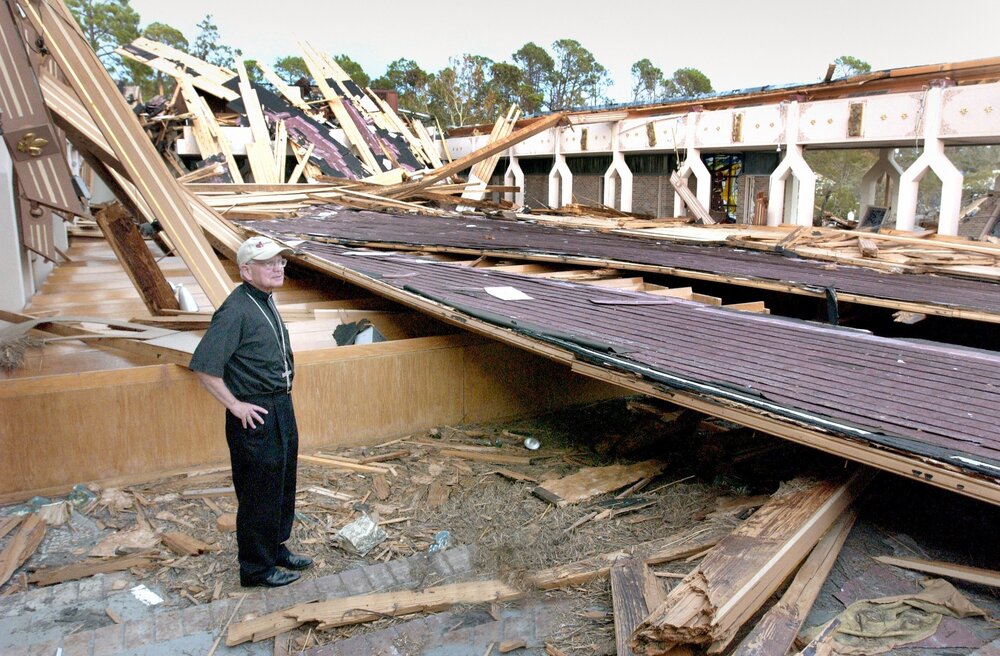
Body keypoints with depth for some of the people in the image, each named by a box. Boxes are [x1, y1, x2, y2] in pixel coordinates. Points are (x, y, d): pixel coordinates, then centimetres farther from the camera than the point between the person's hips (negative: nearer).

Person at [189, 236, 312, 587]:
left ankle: (276, 548, 38)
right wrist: (235, 405, -20)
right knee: (259, 493, 3)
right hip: (255, 416, -9)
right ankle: (256, 568, 19)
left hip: (282, 407, 10)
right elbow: (203, 365, -26)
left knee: (282, 485, 20)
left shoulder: (267, 301, 9)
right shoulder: (236, 310, -21)